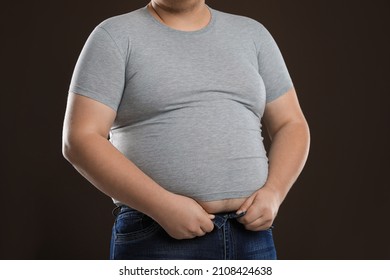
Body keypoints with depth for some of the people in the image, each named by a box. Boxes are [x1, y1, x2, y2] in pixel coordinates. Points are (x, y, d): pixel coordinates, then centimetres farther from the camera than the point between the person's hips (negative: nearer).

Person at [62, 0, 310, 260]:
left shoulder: (252, 34, 12)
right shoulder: (116, 37, 0)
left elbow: (292, 125, 12)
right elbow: (80, 140, -8)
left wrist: (273, 193, -6)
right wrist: (163, 205, -17)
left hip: (250, 236, 4)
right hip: (157, 240, -3)